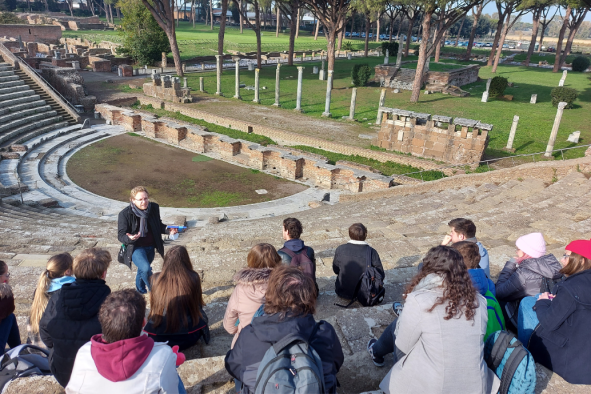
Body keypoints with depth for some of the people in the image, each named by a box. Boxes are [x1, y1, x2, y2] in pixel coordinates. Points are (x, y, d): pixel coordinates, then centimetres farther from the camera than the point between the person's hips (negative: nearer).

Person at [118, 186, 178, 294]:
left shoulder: (154, 208, -6)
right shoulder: (125, 214, -18)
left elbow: (158, 226, 9)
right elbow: (121, 235, -15)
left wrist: (167, 229, -12)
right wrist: (129, 238, -38)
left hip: (150, 247, 5)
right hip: (135, 248, -5)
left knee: (142, 271, 23)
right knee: (146, 268, -27)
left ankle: (141, 293, 48)